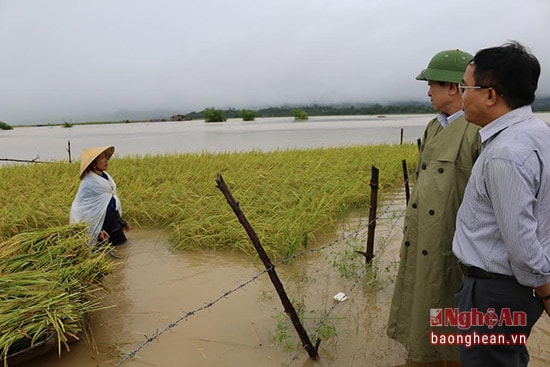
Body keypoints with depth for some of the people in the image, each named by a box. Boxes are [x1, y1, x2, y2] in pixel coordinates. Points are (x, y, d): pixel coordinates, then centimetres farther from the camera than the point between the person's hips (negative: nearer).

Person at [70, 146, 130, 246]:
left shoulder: (105, 176, 5)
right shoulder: (89, 183, -20)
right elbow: (81, 209, -19)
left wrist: (121, 220, 18)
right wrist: (97, 231, -22)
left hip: (113, 219, 8)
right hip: (103, 221, -8)